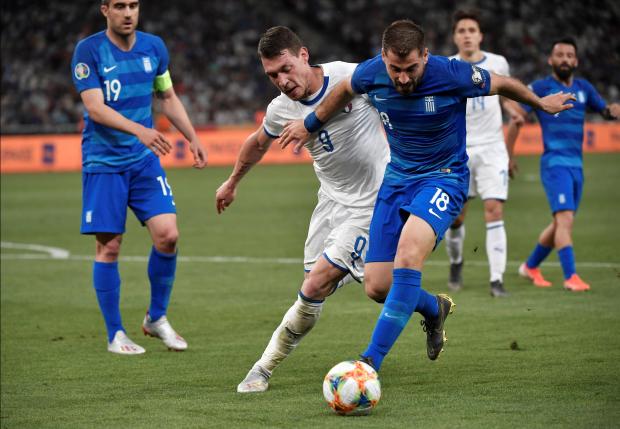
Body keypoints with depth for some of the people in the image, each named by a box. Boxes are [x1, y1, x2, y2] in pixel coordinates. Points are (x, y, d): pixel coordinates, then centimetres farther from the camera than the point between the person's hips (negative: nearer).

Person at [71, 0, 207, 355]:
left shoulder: (154, 47, 5)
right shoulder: (88, 51, -10)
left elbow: (168, 97, 19)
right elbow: (95, 108, -19)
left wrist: (193, 138, 12)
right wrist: (139, 130, -32)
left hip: (145, 159, 4)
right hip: (103, 162, -4)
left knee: (167, 234, -9)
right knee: (109, 246, -3)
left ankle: (157, 318, 11)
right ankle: (115, 335, 10)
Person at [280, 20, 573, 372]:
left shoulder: (451, 75, -21)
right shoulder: (372, 73, -12)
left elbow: (501, 84, -2)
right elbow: (344, 91, 13)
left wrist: (541, 103, 15)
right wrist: (310, 125, 25)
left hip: (444, 178, -5)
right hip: (397, 177, 5)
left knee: (408, 252, -33)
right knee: (378, 285, -1)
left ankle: (372, 360, -33)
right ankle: (435, 309, 34)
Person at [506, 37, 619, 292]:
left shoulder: (583, 88, 13)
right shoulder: (540, 88, -2)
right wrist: (508, 155, 1)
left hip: (576, 165, 6)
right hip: (554, 163, -6)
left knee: (560, 223, 13)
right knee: (565, 218, -19)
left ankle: (531, 266, 32)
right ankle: (570, 276, -21)